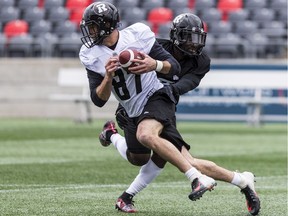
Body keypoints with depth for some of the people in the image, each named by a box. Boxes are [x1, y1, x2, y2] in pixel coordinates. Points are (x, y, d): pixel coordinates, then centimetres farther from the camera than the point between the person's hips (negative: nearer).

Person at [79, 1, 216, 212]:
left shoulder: (138, 35, -14)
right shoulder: (92, 57, -5)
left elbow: (175, 67, -9)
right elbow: (99, 100, -7)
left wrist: (156, 65, -31)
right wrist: (108, 77, -25)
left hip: (156, 97, -6)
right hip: (134, 112, 6)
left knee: (146, 135, -37)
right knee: (138, 159, 23)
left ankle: (199, 178, -42)